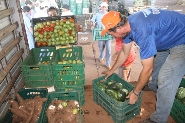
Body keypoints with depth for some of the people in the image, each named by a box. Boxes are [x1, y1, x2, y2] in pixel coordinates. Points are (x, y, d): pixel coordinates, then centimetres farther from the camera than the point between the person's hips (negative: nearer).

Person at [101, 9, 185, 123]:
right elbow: (124, 53, 5)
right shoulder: (128, 23, -10)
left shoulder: (142, 31, -38)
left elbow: (148, 69, -29)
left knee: (166, 80, -14)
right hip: (170, 38, 9)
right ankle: (157, 88, 51)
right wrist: (111, 71, 15)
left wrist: (135, 92, -14)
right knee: (155, 63, 22)